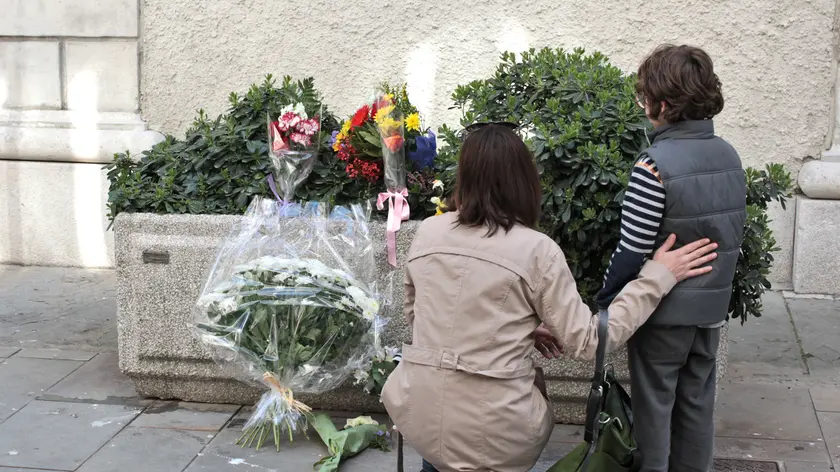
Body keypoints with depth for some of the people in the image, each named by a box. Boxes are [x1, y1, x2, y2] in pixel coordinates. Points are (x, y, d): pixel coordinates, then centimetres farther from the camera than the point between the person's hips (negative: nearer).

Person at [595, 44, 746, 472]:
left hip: (663, 311, -6)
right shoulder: (729, 156, 0)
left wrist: (605, 300, -7)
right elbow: (733, 237, 8)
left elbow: (632, 251, -20)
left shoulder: (654, 165, -22)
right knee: (696, 403, 18)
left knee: (654, 404, 8)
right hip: (712, 308, 6)